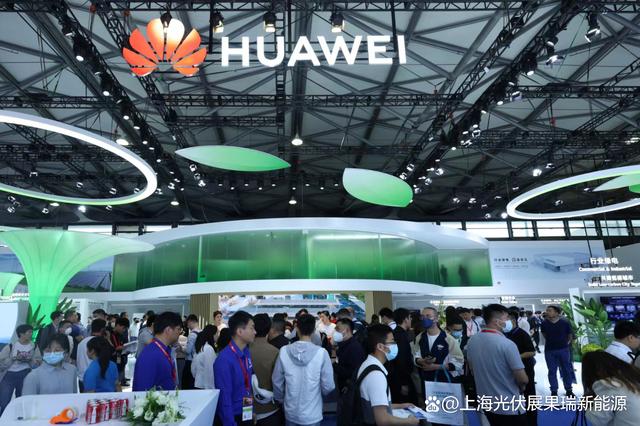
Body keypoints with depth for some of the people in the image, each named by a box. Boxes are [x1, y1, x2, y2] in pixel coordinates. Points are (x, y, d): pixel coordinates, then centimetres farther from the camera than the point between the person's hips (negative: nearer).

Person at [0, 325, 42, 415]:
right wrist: (14, 358, -17)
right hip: (8, 375, -2)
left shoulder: (34, 346, 2)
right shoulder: (10, 347, -3)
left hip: (25, 375, 2)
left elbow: (38, 364, 2)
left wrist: (30, 360, -15)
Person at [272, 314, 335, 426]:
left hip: (290, 413, 2)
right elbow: (328, 386, -12)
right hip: (312, 415, -2)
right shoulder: (321, 353, -20)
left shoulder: (284, 351, -14)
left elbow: (277, 382, -3)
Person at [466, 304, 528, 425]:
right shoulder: (507, 344, -23)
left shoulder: (471, 341, -3)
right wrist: (521, 386, 4)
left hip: (486, 404, 6)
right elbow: (523, 379, -18)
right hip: (509, 407, -6)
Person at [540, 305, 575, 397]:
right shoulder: (544, 323, -6)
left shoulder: (565, 323, -9)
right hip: (549, 351, 1)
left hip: (563, 350, -1)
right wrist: (551, 342, 9)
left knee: (566, 370, 10)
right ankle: (554, 391, 16)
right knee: (552, 371, 6)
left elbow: (570, 335, 6)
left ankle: (569, 390, 24)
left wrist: (566, 343, 5)